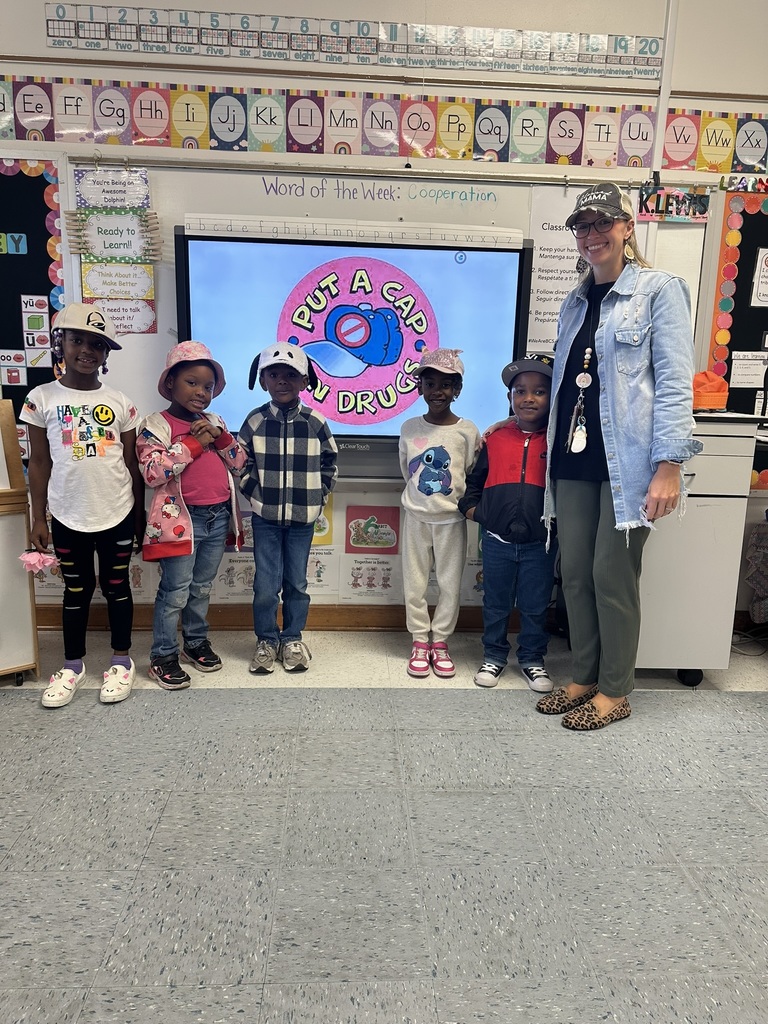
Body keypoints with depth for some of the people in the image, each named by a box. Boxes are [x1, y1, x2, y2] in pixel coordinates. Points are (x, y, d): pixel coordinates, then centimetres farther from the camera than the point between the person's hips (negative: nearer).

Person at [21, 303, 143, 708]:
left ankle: (121, 660, 26)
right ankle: (73, 664, 29)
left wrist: (140, 513, 5)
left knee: (116, 585, 12)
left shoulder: (119, 402, 0)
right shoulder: (42, 398, -1)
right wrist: (38, 519, 1)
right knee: (77, 589, 13)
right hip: (68, 516, 0)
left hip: (117, 513, 0)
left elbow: (132, 463, 5)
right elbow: (39, 463, 2)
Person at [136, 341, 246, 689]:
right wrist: (193, 444, -17)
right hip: (182, 519, -6)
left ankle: (197, 642, 33)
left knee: (202, 588, 17)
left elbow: (239, 464, 10)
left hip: (218, 517, 6)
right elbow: (152, 472, -20)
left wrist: (221, 438, -7)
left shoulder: (214, 423, 12)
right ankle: (163, 656, 14)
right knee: (175, 591, 0)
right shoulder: (155, 425, -7)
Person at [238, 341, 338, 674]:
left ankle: (293, 639, 26)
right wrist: (255, 493, -2)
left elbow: (330, 463, 8)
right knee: (266, 584, 2)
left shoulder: (315, 422, -2)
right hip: (265, 517, 0)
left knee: (297, 583, 10)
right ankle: (266, 640, 21)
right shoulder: (255, 421, -2)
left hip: (303, 518, 0)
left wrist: (318, 496, 0)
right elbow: (241, 462, 6)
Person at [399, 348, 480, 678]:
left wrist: (457, 500, -3)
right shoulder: (409, 428, -1)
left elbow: (473, 476, 0)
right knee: (415, 582, 8)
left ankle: (440, 641, 23)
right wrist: (421, 495, 8)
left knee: (450, 584, 7)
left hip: (451, 519, -1)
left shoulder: (468, 431, -6)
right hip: (416, 516, 1)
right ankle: (420, 641, 22)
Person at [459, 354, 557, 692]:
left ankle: (532, 659, 30)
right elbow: (474, 479, 14)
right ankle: (494, 656, 31)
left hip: (540, 543, -1)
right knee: (496, 603, 15)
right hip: (497, 541, 2)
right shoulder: (495, 439, 3)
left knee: (536, 607, 12)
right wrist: (471, 508, 3)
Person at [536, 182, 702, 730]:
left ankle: (615, 691, 16)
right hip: (574, 458, 6)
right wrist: (551, 449, 18)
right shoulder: (575, 302, 18)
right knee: (575, 573, 9)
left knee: (613, 575, -1)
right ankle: (585, 678, 25)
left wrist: (669, 465, -17)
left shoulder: (660, 289, -1)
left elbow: (675, 382, -9)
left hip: (627, 459, -6)